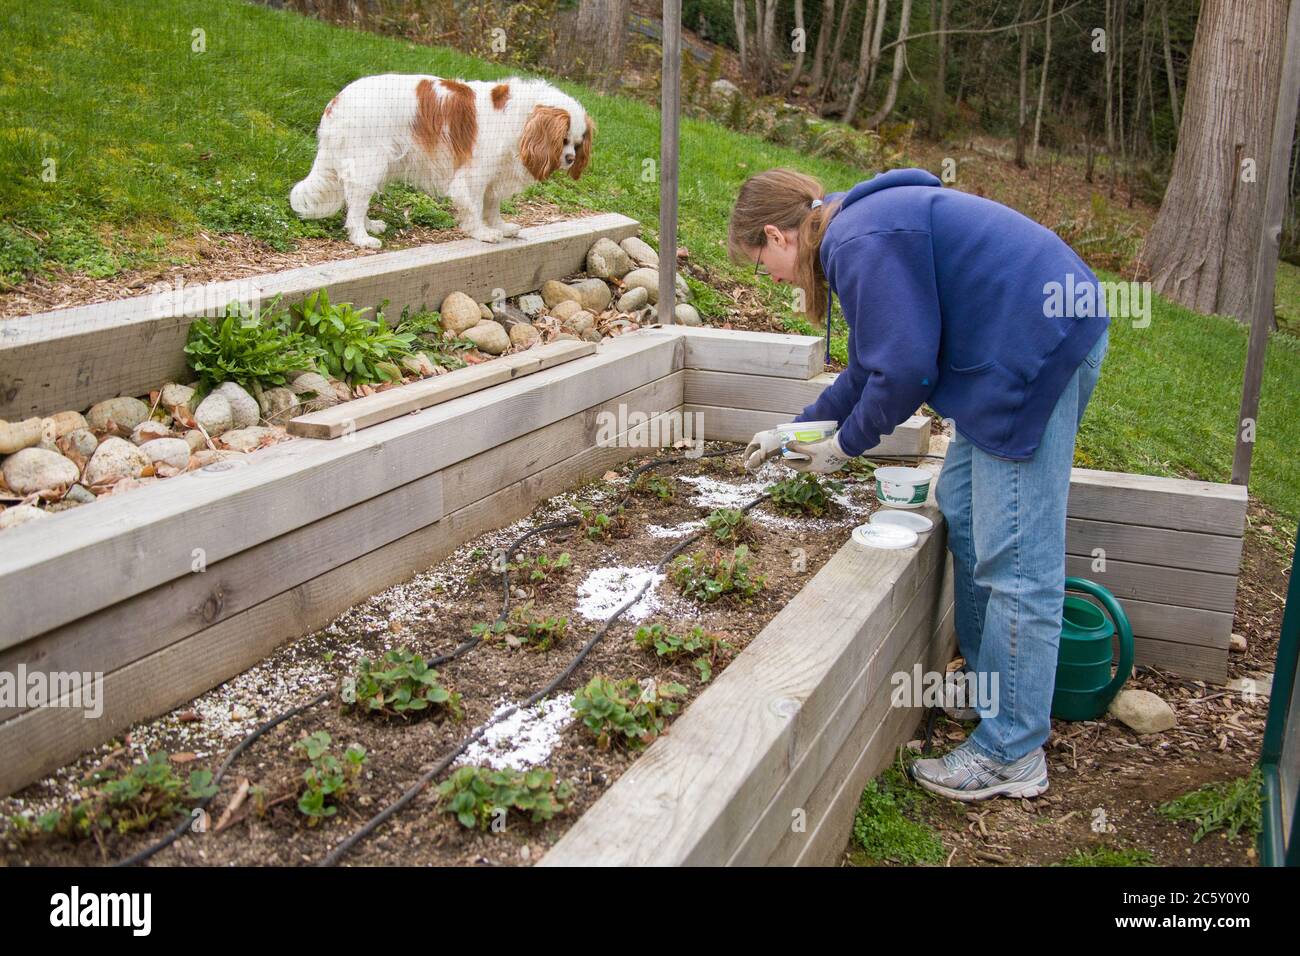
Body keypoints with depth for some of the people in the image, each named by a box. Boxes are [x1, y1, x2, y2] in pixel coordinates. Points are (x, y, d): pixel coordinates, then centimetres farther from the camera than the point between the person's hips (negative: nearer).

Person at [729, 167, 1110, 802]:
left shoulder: (863, 241, -17)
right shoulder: (857, 232, 16)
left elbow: (904, 368, -19)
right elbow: (869, 370, 23)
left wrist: (846, 444, -2)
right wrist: (794, 430, 27)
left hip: (1040, 347, -11)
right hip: (1024, 346, 11)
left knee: (1013, 558, -7)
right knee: (961, 509, 18)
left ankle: (1011, 755, 3)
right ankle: (989, 682, 31)